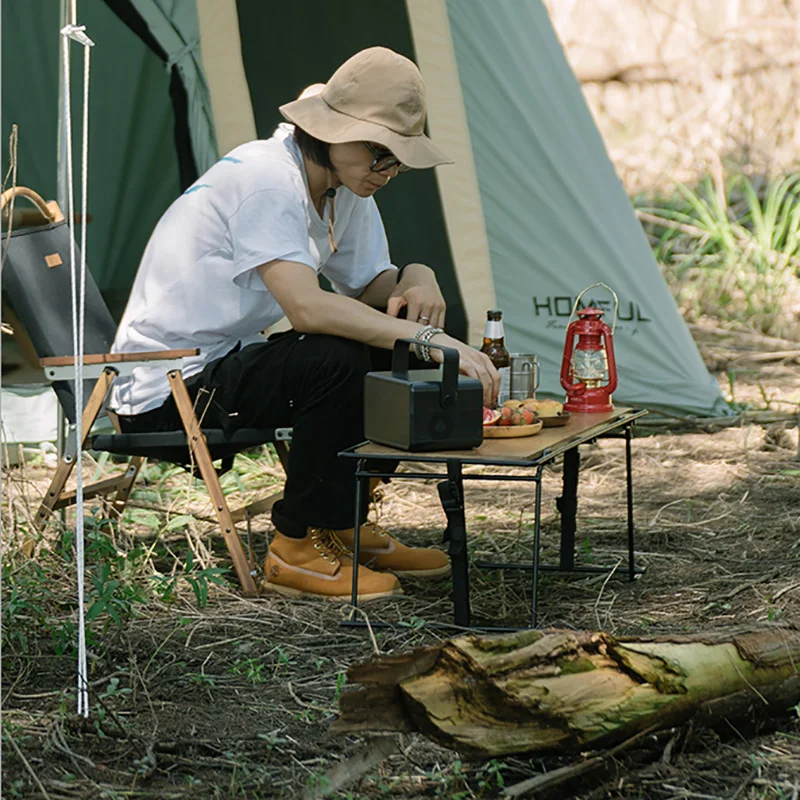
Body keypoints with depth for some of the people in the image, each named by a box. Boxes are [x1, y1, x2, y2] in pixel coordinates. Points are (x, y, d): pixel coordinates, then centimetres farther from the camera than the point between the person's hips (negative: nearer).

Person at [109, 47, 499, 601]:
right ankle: (296, 551, -15)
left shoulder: (346, 186, 4)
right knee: (336, 360, -30)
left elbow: (369, 288, 13)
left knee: (390, 342, 2)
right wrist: (425, 337, -37)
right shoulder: (266, 178, -24)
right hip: (165, 393, -10)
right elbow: (307, 307, -36)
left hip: (229, 363, 10)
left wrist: (415, 279, -10)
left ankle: (340, 527, 10)